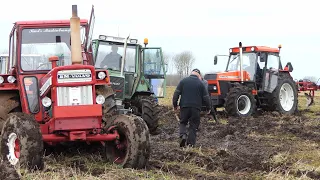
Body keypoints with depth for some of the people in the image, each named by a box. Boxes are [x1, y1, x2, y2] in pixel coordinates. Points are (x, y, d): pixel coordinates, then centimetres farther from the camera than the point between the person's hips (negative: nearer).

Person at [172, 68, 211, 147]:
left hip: (184, 106, 1)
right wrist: (208, 108, 15)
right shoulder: (200, 83, 2)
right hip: (196, 108, -1)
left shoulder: (183, 81, 4)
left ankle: (183, 135, -11)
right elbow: (206, 97, 3)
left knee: (183, 123, 16)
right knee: (193, 126, 7)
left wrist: (175, 105, 9)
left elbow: (176, 94, 0)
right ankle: (190, 143, 3)